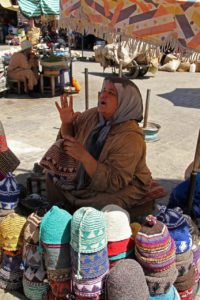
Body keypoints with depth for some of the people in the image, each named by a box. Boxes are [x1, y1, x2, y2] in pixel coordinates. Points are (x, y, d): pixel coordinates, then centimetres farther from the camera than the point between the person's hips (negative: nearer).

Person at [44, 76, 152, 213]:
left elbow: (114, 182, -35)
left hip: (123, 189, -6)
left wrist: (83, 155, -41)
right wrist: (66, 123, -16)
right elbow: (69, 137, 8)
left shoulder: (130, 138, -31)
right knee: (53, 175, 3)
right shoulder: (93, 115, -10)